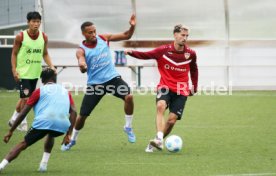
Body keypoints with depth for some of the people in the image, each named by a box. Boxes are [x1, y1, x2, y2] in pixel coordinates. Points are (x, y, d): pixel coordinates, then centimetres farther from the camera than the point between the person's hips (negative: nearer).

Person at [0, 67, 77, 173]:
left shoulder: (39, 91, 20)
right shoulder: (65, 92, 28)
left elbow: (23, 113, 16)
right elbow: (73, 112, 15)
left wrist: (11, 131, 20)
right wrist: (68, 134, 15)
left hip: (43, 122, -3)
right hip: (63, 125, 3)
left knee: (23, 144, 9)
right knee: (50, 135, 37)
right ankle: (43, 165, 26)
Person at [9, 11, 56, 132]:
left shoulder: (44, 37, 1)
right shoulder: (20, 37, -11)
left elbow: (45, 54, 12)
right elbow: (14, 54, -3)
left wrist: (51, 66, -2)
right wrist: (14, 70, -11)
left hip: (35, 73, 5)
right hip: (23, 73, -5)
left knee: (25, 97, 14)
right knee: (25, 97, -11)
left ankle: (14, 119, 30)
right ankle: (23, 122, 5)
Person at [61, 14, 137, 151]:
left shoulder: (104, 38, 2)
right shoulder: (81, 50, -7)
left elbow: (126, 36, 4)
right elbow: (82, 68, -24)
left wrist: (132, 27, -16)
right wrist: (82, 66, -48)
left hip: (112, 78, 1)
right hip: (94, 83, -1)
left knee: (129, 96, -26)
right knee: (82, 115, 1)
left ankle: (128, 127, -5)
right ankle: (72, 139, 27)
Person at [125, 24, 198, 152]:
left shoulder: (191, 54, 0)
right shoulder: (163, 50, -5)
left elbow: (194, 70, 17)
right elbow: (146, 55, -4)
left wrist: (195, 87, 19)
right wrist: (132, 53, -21)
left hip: (181, 91, 1)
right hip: (165, 87, -1)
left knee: (172, 120, -8)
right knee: (161, 106, -32)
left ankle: (155, 143, 12)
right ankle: (159, 138, -39)